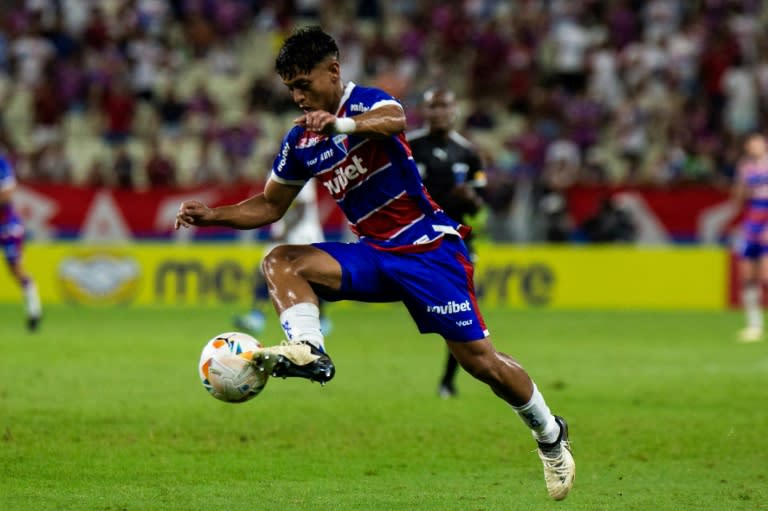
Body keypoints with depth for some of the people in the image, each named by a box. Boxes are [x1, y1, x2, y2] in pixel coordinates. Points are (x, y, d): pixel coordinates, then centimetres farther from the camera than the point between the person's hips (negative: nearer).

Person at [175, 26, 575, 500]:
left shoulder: (368, 102, -12)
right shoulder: (301, 141, 8)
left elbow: (395, 120, -37)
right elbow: (270, 205, 18)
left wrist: (341, 124, -57)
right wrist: (212, 216, 1)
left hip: (429, 246, -6)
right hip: (373, 253, 6)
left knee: (478, 358, -8)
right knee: (280, 261, -17)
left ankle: (550, 435, 14)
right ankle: (307, 350, -39)